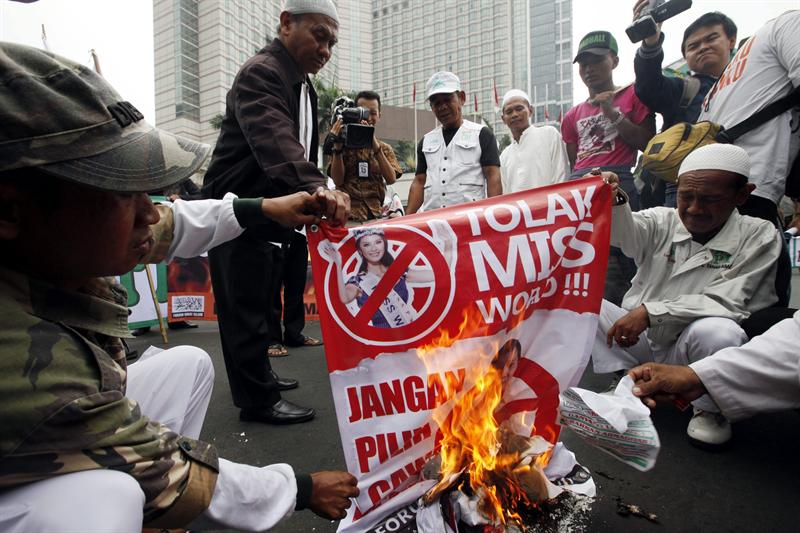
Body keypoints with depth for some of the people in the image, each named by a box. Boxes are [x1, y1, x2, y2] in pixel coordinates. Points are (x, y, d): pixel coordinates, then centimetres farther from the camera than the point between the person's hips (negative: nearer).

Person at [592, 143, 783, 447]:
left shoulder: (758, 237, -6)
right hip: (638, 339, 2)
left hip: (686, 350, -2)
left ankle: (709, 409, -4)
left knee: (717, 330, -36)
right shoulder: (661, 221, 0)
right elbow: (626, 233, -23)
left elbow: (726, 302, -17)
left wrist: (650, 312, -27)